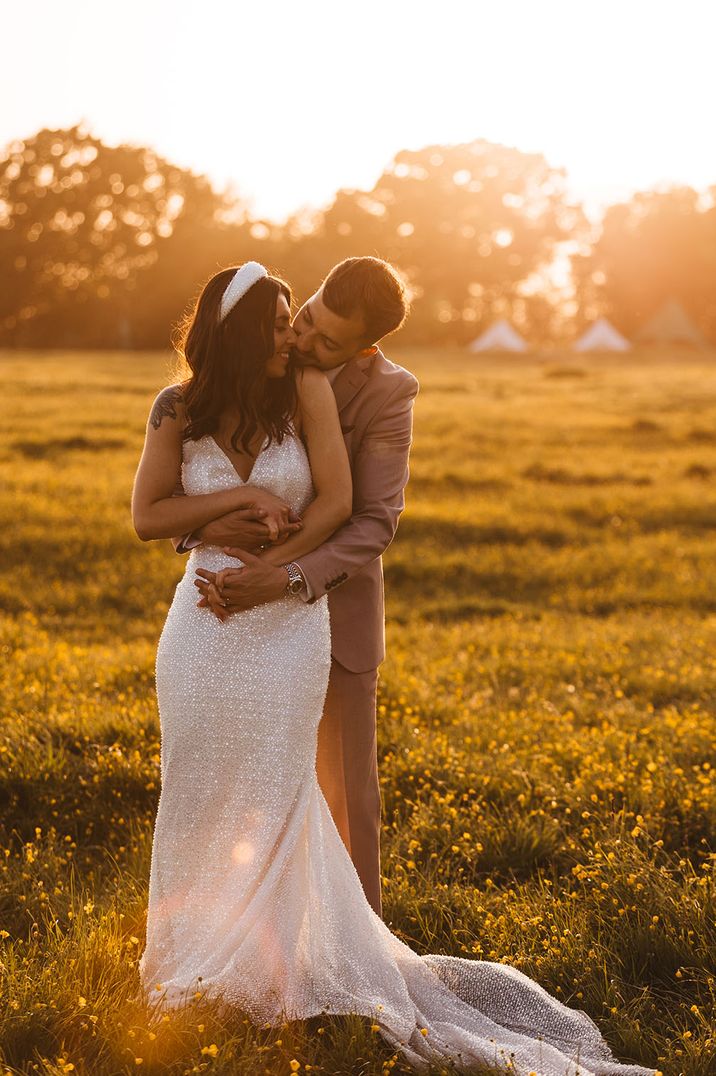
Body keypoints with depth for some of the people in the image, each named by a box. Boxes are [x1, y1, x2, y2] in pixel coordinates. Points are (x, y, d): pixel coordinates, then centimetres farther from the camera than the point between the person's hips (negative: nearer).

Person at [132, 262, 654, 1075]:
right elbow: (147, 518, -2)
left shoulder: (307, 389, -7)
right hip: (205, 626, 1)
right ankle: (193, 954, 27)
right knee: (198, 794, 9)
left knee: (270, 796, 3)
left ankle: (266, 967, 19)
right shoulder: (177, 411, -4)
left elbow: (336, 502, -9)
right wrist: (239, 496, -14)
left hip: (289, 621, -1)